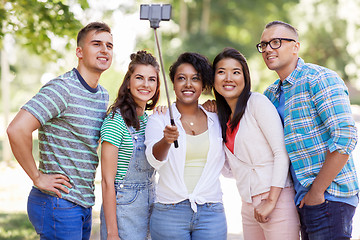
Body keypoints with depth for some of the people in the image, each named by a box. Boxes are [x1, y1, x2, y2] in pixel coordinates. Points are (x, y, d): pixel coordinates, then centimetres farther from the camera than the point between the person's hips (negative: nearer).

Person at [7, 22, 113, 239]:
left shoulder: (103, 95, 11)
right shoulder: (62, 88, -16)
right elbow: (17, 129, -26)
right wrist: (37, 177, -18)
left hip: (83, 205, 8)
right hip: (58, 203, -8)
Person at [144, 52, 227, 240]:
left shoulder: (216, 120, 10)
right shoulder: (159, 119, 2)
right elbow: (154, 159, -16)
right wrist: (166, 141, -37)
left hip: (211, 215, 2)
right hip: (169, 214, -2)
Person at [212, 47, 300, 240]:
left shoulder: (257, 102, -6)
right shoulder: (224, 116, 15)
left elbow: (282, 152, -13)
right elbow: (230, 170, 14)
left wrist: (271, 200, -17)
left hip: (277, 199, -7)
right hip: (248, 205, 7)